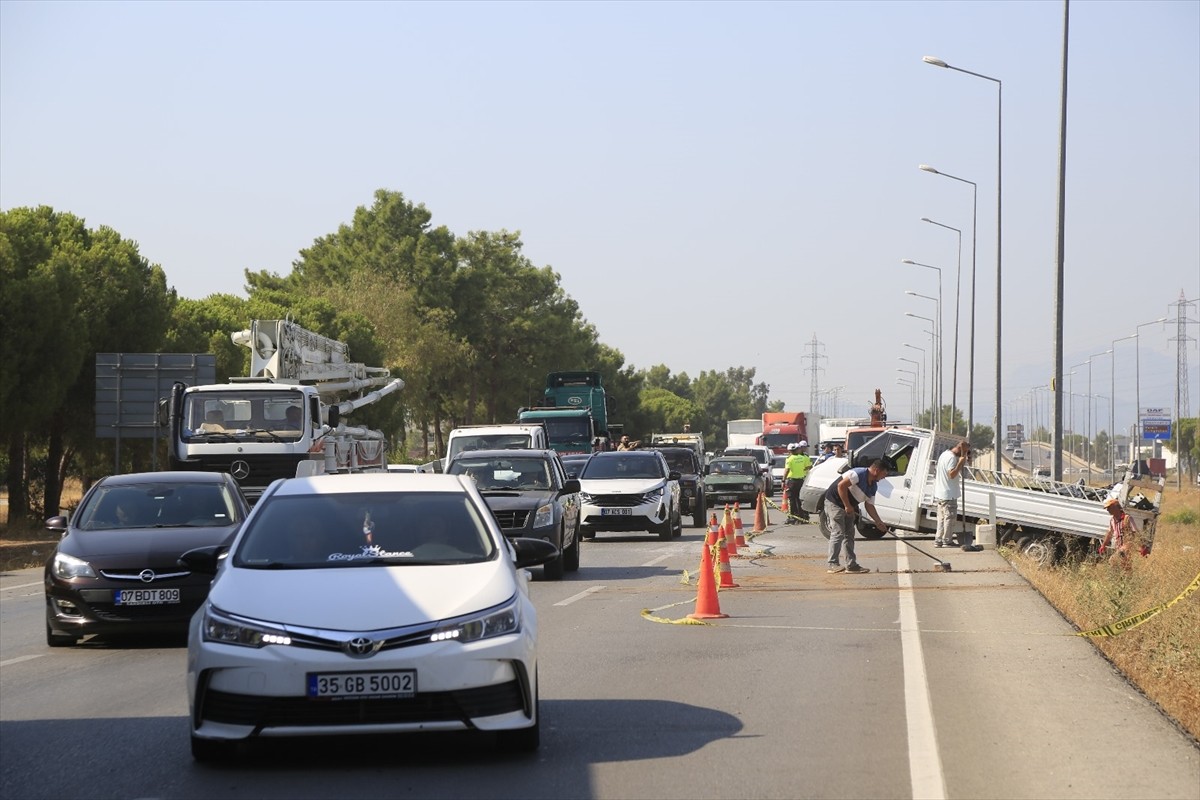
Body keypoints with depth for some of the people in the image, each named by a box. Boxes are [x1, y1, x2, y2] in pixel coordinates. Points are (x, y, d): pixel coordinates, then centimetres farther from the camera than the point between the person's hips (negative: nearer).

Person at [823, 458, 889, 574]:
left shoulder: (873, 486, 6)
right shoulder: (859, 474, -23)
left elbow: (869, 505, 12)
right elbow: (841, 485, -29)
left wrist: (879, 522, 5)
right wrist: (847, 506, -25)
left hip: (848, 507, 10)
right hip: (834, 502, -10)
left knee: (849, 534, 9)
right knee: (838, 533, -14)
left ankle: (851, 565, 12)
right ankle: (833, 564, -13)